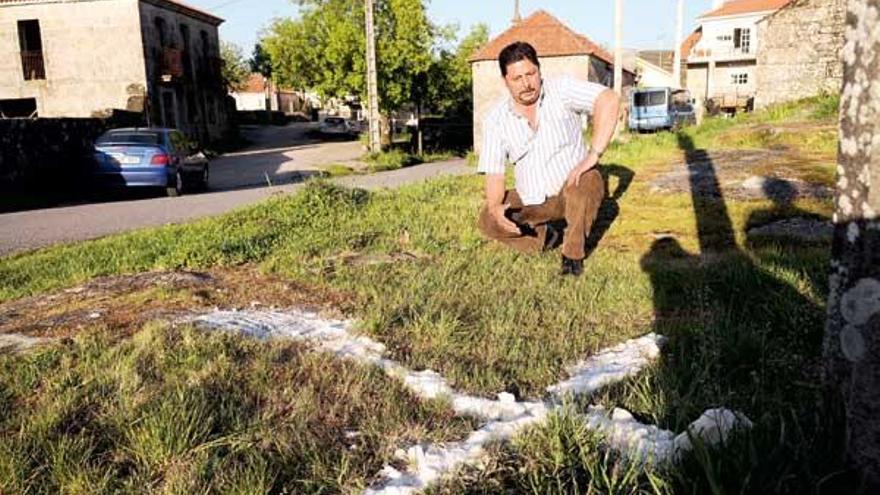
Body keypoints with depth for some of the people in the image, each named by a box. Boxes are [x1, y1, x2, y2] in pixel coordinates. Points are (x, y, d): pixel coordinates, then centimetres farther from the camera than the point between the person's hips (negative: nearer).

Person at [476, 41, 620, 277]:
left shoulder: (561, 90, -15)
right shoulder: (495, 118, -6)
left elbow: (609, 100, -30)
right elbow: (494, 174, -8)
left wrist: (593, 155, -37)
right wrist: (494, 207, -29)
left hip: (571, 190, -3)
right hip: (530, 200, 3)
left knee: (588, 181, -36)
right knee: (487, 221, -15)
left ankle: (573, 254, -16)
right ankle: (545, 236, 4)